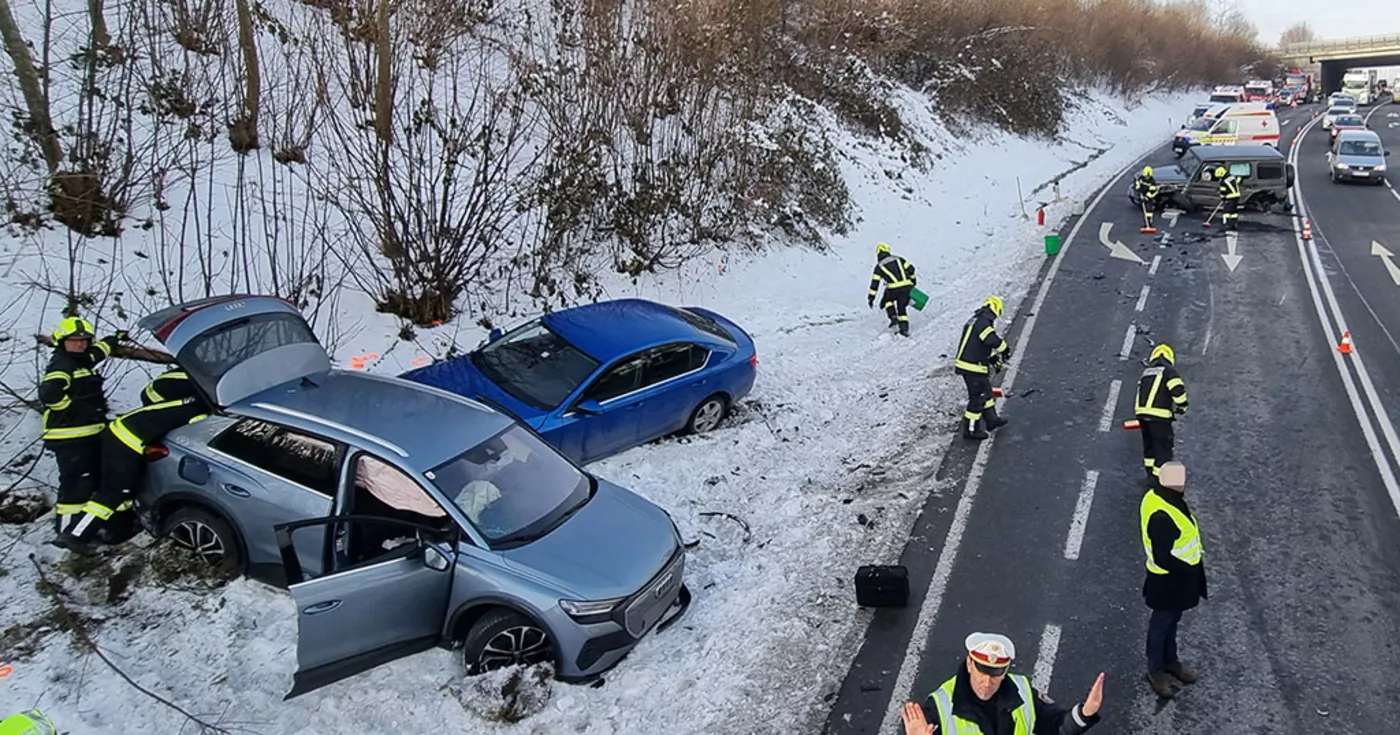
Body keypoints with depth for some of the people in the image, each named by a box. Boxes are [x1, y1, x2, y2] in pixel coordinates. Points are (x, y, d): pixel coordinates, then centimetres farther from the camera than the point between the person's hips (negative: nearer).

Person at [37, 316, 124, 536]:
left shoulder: (84, 359, 15)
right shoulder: (61, 365, -15)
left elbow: (99, 350, 38)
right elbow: (49, 394, -31)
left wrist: (115, 338, 52)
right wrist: (77, 408, -22)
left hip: (89, 433, 10)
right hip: (69, 438, -10)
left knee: (93, 480, 18)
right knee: (76, 484, -13)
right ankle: (67, 529, -8)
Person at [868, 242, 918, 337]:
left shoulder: (879, 266, 8)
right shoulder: (897, 259, 16)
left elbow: (875, 283, 4)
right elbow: (910, 268, 9)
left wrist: (871, 298, 6)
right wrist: (913, 278, 25)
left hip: (893, 289, -3)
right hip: (907, 286, 3)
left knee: (888, 300, 28)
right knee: (902, 308, 18)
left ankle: (894, 318, 9)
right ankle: (904, 328, 10)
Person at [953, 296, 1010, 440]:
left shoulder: (976, 320, 16)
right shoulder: (984, 321, -17)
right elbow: (992, 340, -30)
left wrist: (993, 359, 20)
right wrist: (1005, 349, -12)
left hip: (965, 363, 10)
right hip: (973, 368, -10)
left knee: (986, 392, 24)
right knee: (978, 398, 0)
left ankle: (992, 420, 39)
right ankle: (971, 429, 9)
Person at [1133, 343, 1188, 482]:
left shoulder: (1146, 373, 22)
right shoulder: (1169, 371, 0)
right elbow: (1178, 389, -13)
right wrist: (1181, 408, 2)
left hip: (1141, 413, 7)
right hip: (1159, 415, -7)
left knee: (1149, 443, 22)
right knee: (1164, 446, 0)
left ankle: (1150, 472, 32)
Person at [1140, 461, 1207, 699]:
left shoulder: (1159, 496, -8)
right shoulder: (1161, 517, -37)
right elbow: (1162, 558, -31)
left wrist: (1197, 550, 6)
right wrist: (1190, 568, -18)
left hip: (1178, 577, 9)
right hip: (1169, 581, -9)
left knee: (1172, 619, 27)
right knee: (1162, 623, 13)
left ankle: (1170, 660, 47)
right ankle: (1155, 670, 33)